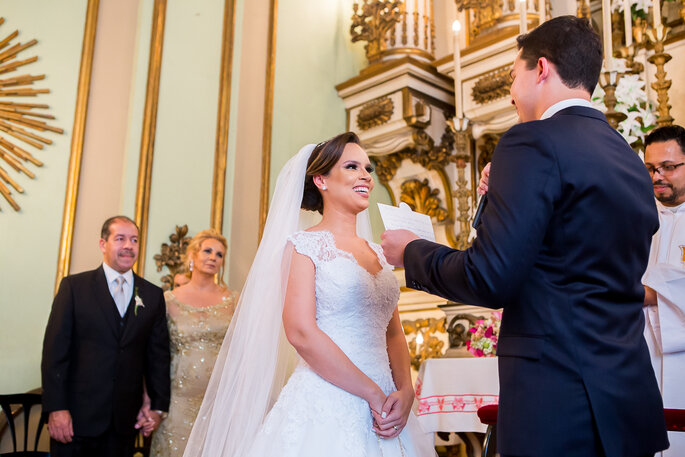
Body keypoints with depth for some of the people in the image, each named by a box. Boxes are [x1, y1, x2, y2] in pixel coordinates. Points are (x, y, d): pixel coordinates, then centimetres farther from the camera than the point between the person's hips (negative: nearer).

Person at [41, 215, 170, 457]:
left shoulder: (153, 295, 7)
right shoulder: (74, 286, 0)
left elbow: (159, 354, 8)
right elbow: (55, 351, -5)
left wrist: (159, 405, 3)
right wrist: (56, 408, -11)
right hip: (77, 416, -2)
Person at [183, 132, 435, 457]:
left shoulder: (380, 254, 12)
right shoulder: (304, 245, -6)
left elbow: (394, 334, 12)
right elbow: (300, 331, -16)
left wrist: (405, 392, -6)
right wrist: (373, 393, -14)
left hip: (383, 412, 6)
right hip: (323, 409, -6)